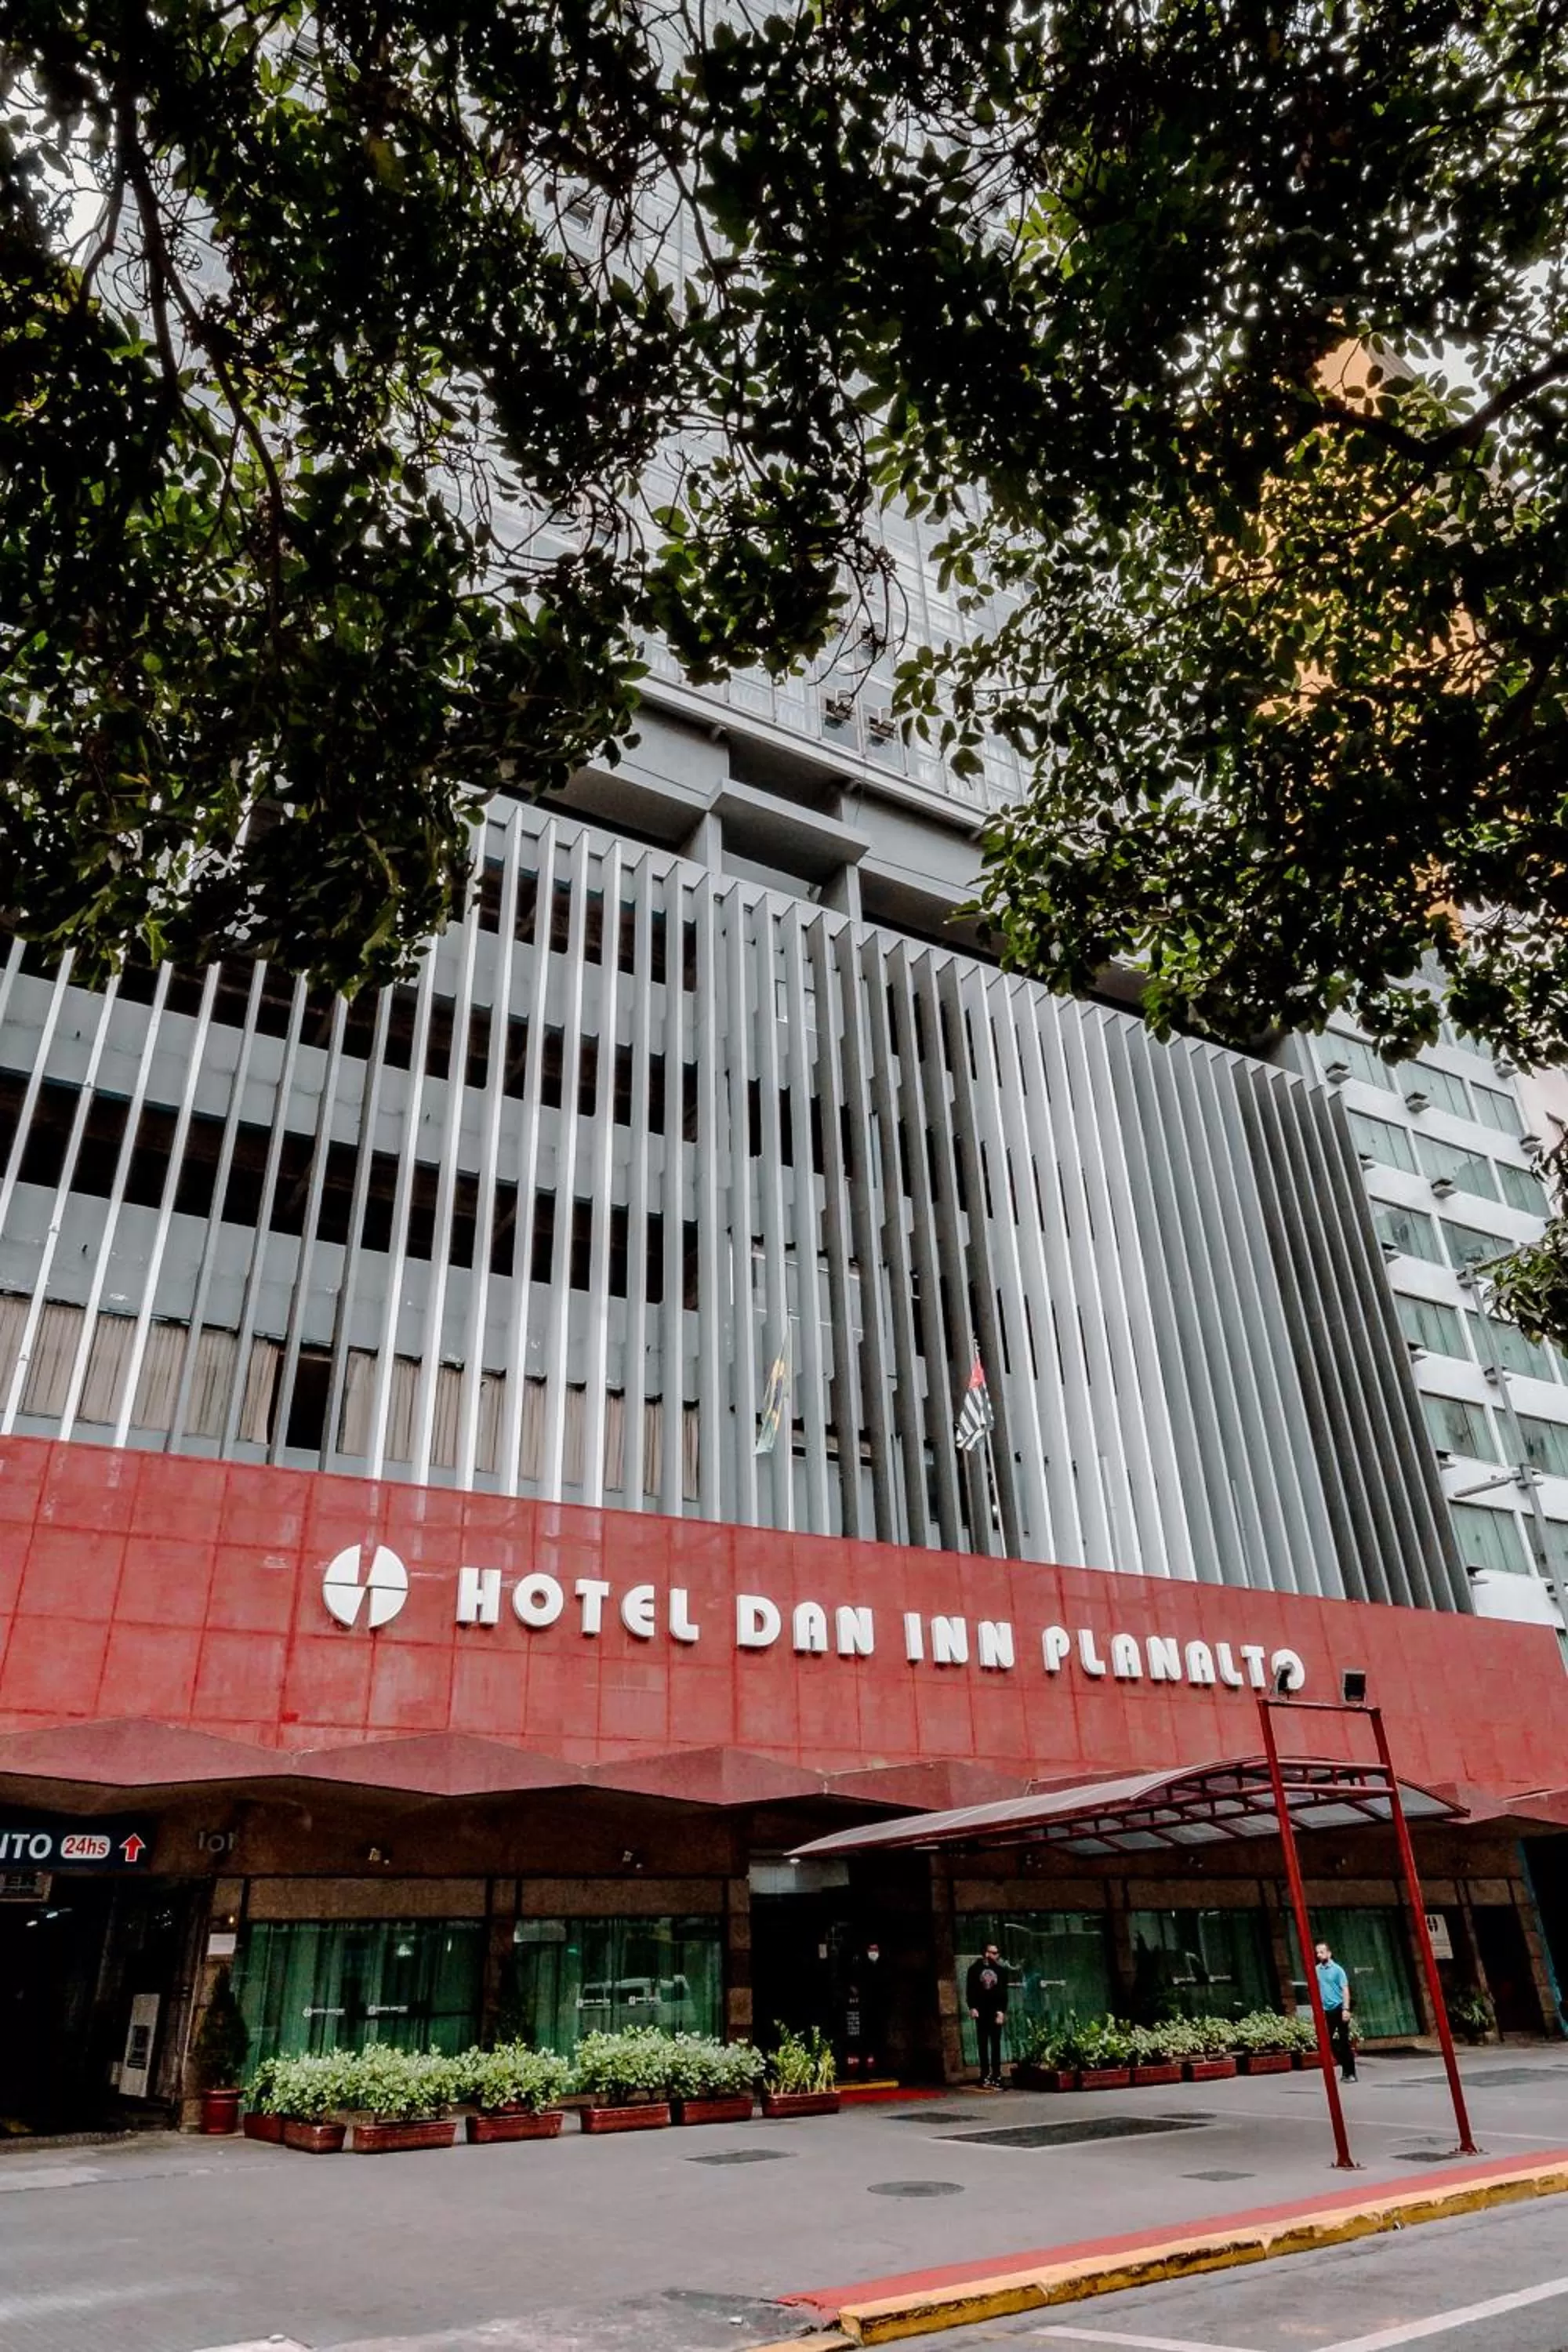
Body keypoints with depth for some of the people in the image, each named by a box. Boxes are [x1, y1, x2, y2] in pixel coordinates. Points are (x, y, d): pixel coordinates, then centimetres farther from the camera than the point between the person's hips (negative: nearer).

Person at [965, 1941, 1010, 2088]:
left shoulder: (1001, 1969, 1)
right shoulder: (975, 1967, 0)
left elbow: (1004, 1992, 0)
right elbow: (970, 1989, 1)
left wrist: (1001, 2011, -9)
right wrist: (972, 2007, -8)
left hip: (996, 2010, 0)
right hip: (981, 2010, 0)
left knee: (996, 2043, 1)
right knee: (983, 2043, 4)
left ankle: (996, 2076, 3)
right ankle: (985, 2076, 7)